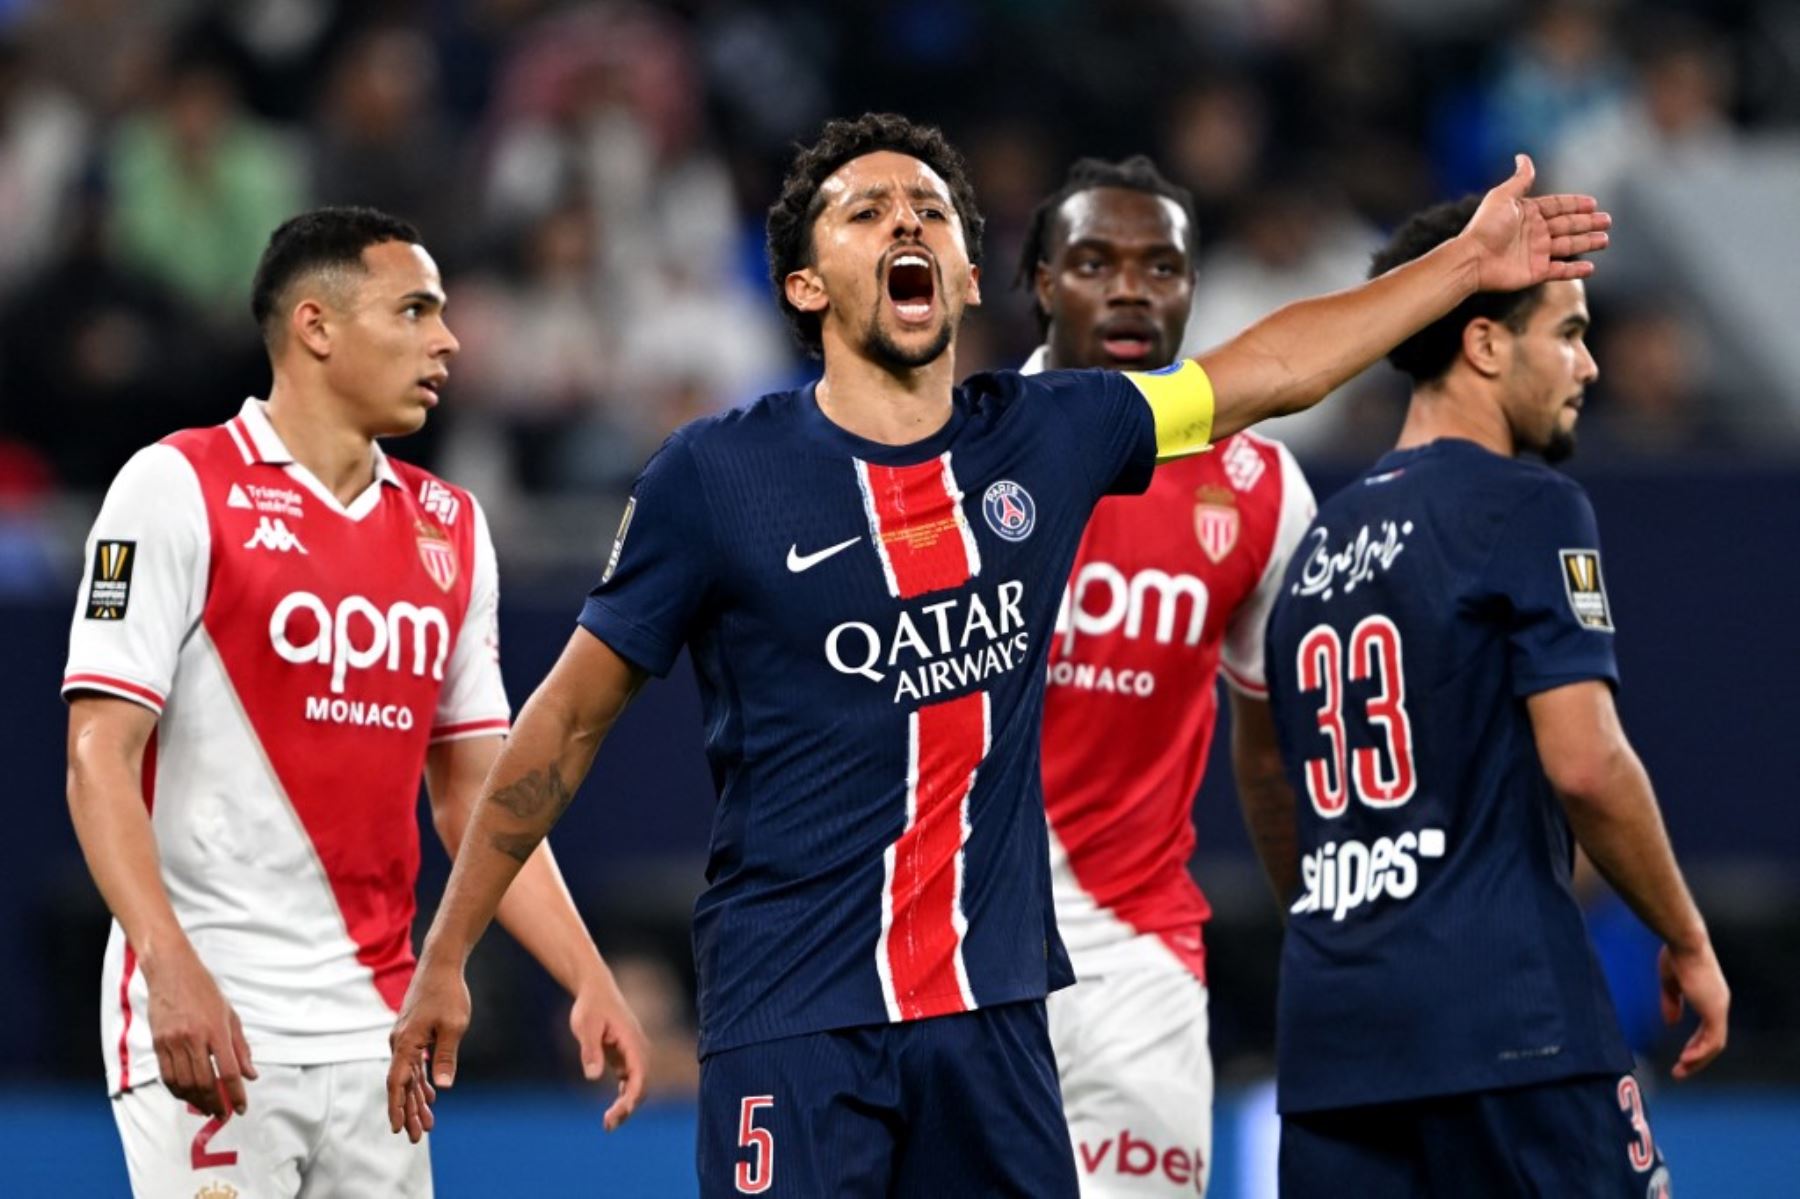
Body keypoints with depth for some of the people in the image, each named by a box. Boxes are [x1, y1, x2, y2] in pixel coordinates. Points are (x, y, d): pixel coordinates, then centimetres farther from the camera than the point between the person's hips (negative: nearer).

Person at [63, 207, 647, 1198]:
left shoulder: (451, 529, 14)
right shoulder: (178, 487, -4)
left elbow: (476, 796, 18)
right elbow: (99, 758, -10)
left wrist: (590, 983, 8)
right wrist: (170, 966, -23)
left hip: (373, 1029, 6)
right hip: (208, 1016, -6)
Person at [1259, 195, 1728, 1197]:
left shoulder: (1323, 540, 18)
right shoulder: (1529, 511, -5)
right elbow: (1585, 764, -12)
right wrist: (1688, 942, -2)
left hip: (1330, 1025, 7)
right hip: (1506, 1021, -7)